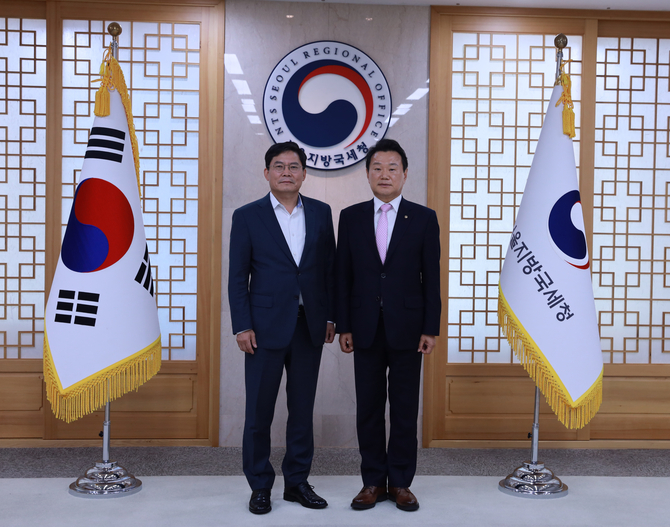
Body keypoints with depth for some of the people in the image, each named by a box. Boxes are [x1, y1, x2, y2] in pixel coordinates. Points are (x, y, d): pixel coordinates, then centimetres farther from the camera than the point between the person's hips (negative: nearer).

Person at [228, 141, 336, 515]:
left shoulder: (321, 213, 7)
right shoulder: (248, 216, 0)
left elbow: (330, 267, 9)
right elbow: (237, 277, -1)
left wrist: (331, 317, 4)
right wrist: (242, 327, -7)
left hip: (309, 326, 3)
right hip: (266, 326, -2)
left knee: (303, 407, 10)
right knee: (260, 410, 4)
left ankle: (297, 482, 24)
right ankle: (260, 486, 18)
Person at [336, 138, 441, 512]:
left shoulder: (424, 218, 1)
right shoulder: (351, 217, 6)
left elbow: (432, 277, 0)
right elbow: (344, 276, 6)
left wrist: (431, 329, -5)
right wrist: (344, 326, 1)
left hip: (407, 328, -1)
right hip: (366, 329, 2)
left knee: (405, 410, 5)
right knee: (369, 409, 7)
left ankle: (401, 482, 18)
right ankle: (373, 481, 19)